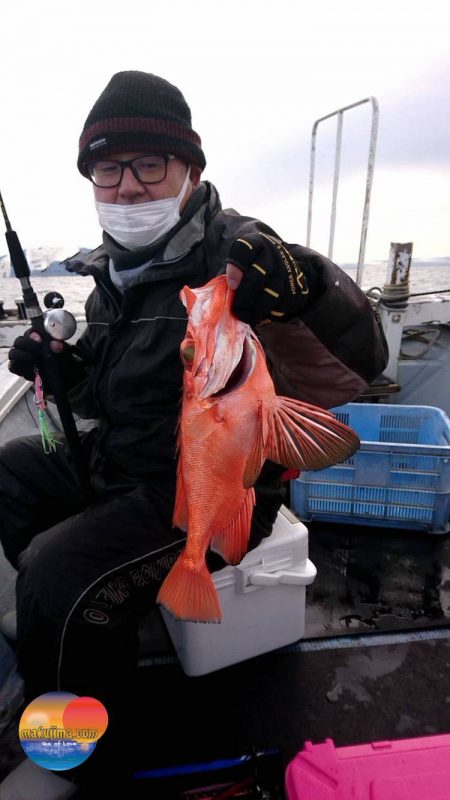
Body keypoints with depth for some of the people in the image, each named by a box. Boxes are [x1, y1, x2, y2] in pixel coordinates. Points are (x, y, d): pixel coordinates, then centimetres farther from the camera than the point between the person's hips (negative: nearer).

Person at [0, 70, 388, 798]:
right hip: (121, 464, 9)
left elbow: (348, 371, -30)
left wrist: (304, 291, -49)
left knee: (59, 575, -23)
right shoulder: (117, 269, 6)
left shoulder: (239, 262, -20)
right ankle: (83, 630, 32)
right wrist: (63, 367, -2)